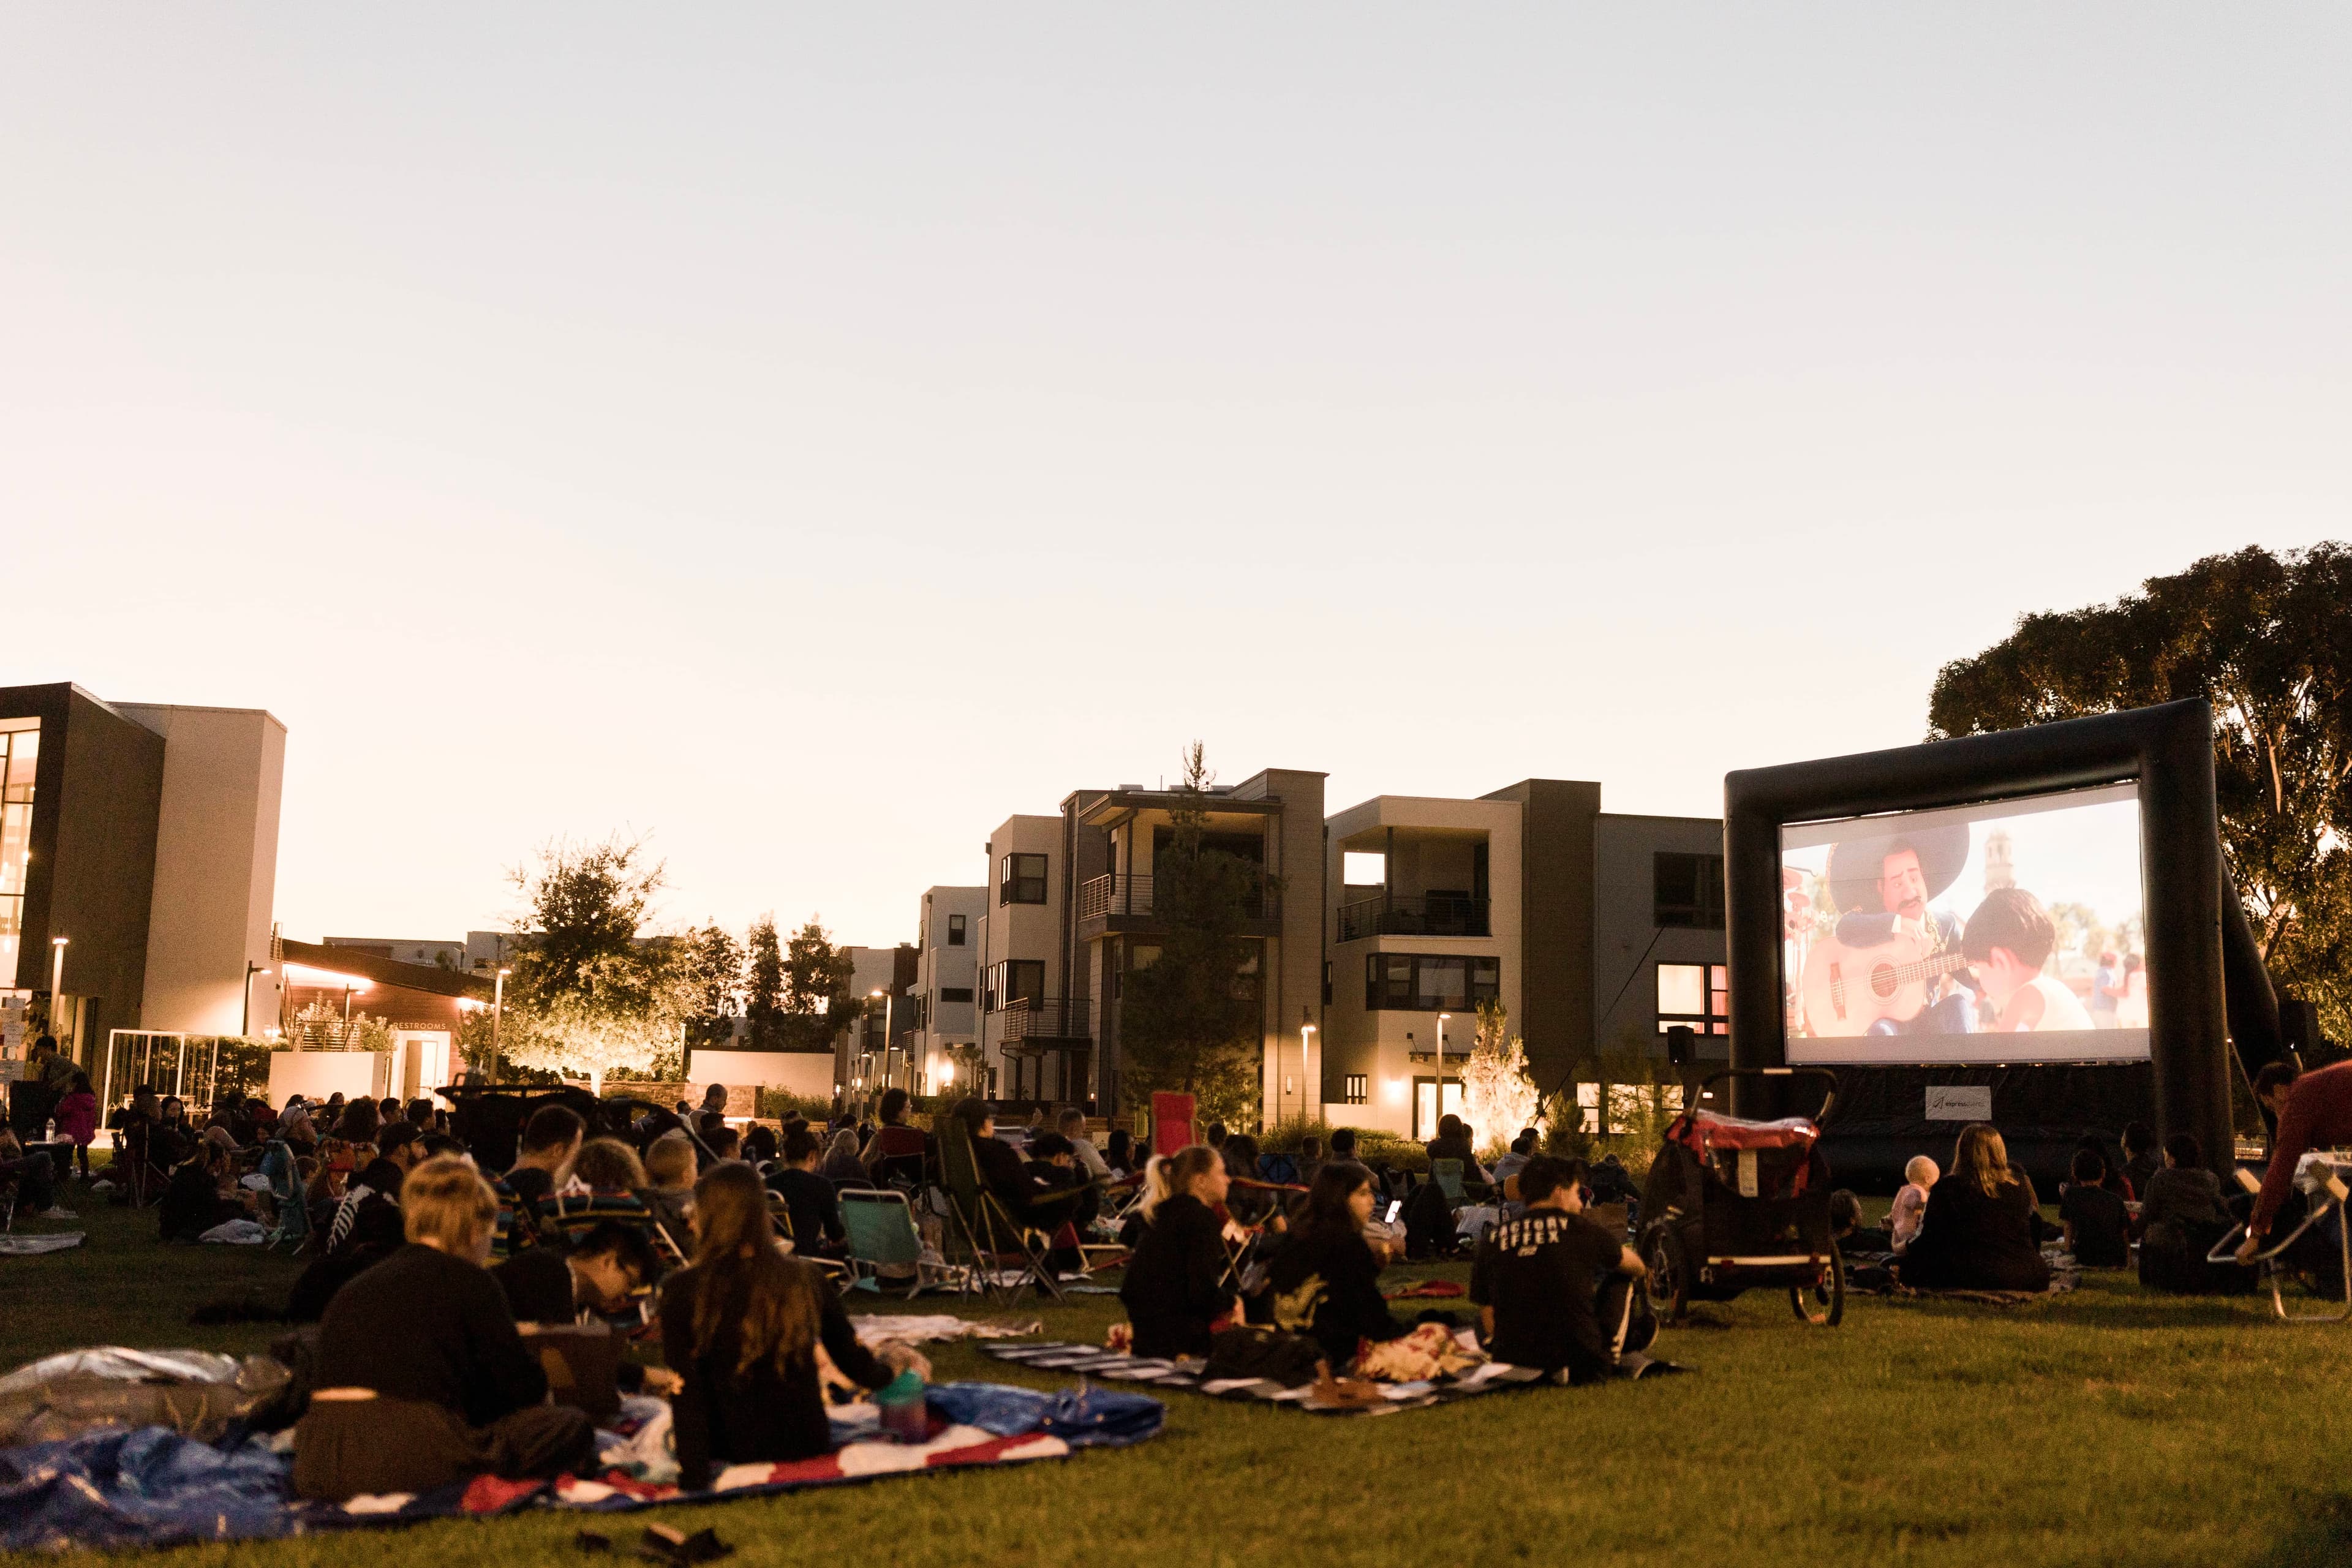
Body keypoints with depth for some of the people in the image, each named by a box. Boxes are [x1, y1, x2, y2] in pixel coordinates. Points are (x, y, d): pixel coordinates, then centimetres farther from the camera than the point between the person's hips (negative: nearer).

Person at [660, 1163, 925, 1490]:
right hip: (808, 1446, 4)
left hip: (729, 1451, -3)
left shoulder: (682, 1290, -16)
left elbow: (685, 1391, -18)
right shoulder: (805, 1279, -7)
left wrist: (693, 1476, -12)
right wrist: (890, 1364, 24)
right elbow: (861, 1371, 1)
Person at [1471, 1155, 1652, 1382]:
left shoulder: (1492, 1241, 3)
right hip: (1582, 1368, -2)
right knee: (1620, 1279, 19)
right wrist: (1644, 1273, 44)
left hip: (1511, 1364, 2)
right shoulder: (1581, 1228, -3)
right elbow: (1632, 1265, 19)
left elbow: (1489, 1322, 10)